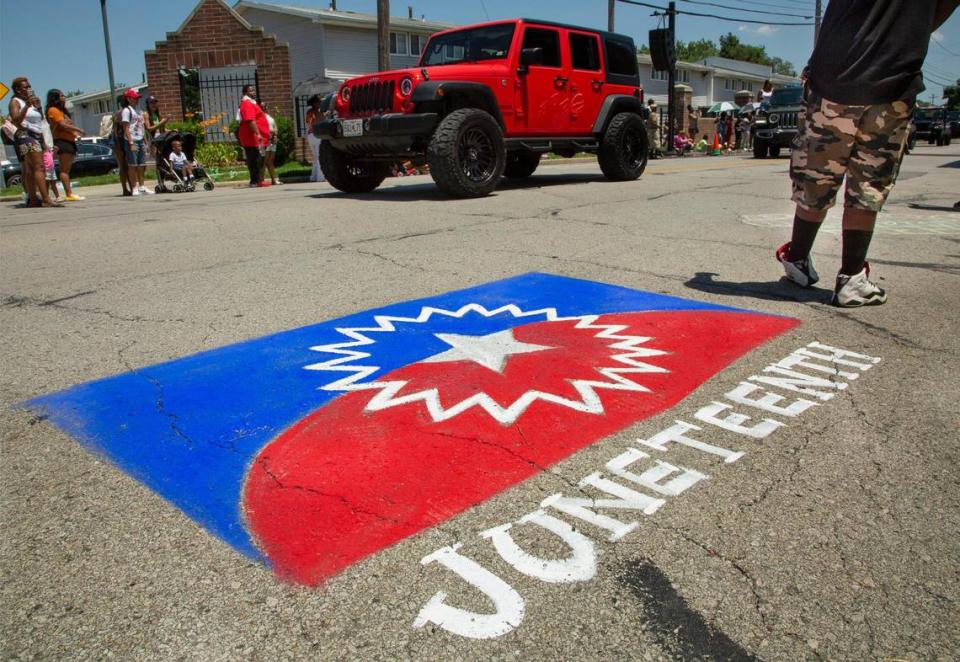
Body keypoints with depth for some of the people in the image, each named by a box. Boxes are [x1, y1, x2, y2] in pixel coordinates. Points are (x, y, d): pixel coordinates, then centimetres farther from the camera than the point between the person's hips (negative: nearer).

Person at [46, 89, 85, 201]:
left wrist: (76, 133, 4)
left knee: (67, 169, 8)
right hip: (62, 141, -10)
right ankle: (69, 194, -15)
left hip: (69, 141, 10)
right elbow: (62, 125, -15)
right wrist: (78, 129, -7)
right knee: (64, 169, -11)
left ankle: (70, 193, 9)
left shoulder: (62, 110, 24)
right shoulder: (53, 110, -5)